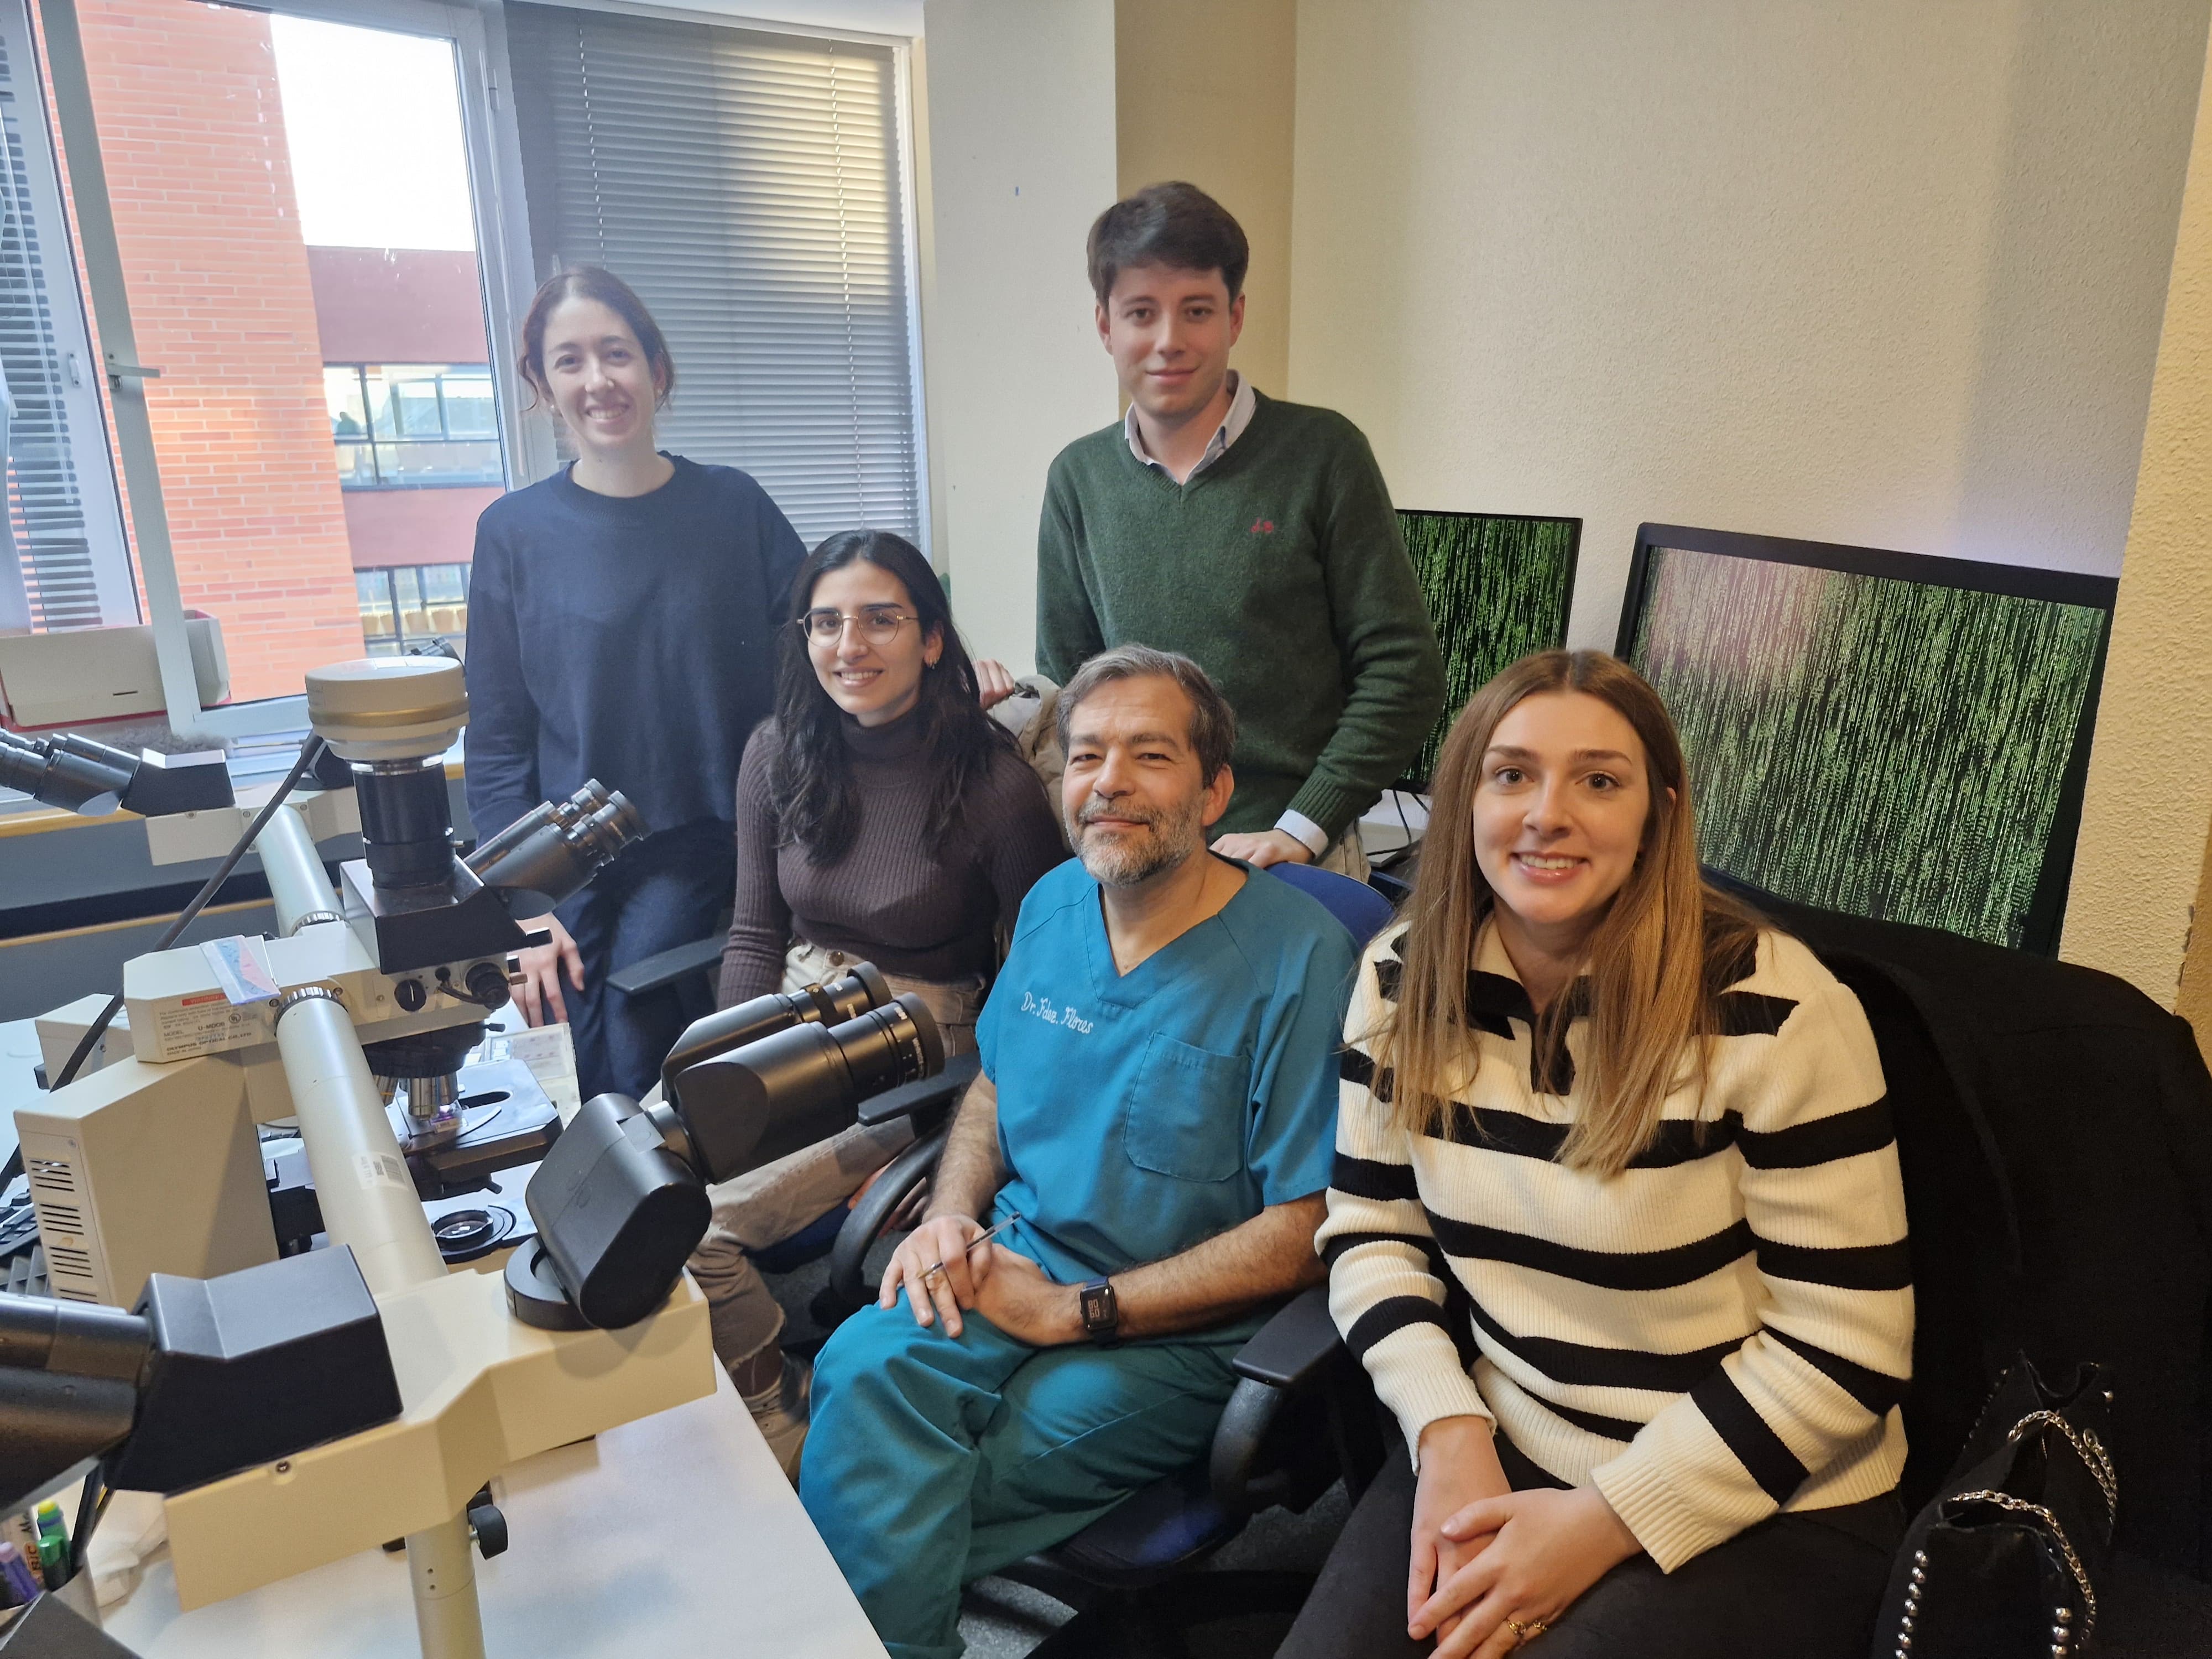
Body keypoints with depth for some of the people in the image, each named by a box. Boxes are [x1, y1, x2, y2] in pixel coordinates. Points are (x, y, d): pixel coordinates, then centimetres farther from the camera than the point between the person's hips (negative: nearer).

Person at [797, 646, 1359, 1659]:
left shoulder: (1300, 961, -15)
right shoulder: (1052, 904, 6)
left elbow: (1304, 1237, -16)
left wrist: (1074, 1311, -16)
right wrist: (951, 1216, -2)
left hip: (1175, 1337, -5)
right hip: (1009, 1267, 5)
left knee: (887, 1499, -21)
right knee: (860, 1375, -24)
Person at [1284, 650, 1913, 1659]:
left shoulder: (1774, 1012, -18)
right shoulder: (1404, 977, -5)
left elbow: (1846, 1346, -14)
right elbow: (1371, 1232, 2)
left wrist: (1604, 1523, -16)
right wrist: (1449, 1431, -12)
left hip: (1766, 1511, -3)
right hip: (1506, 1457, 3)